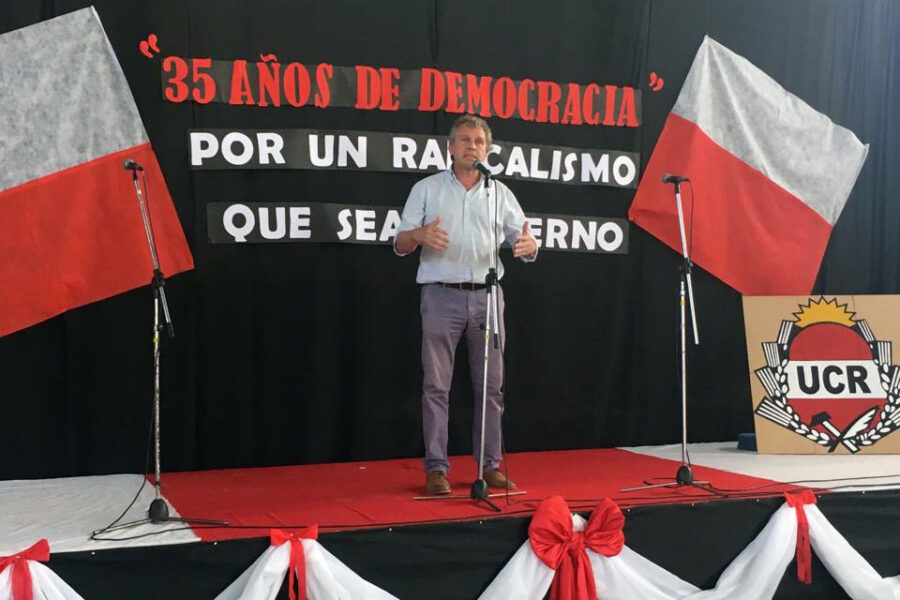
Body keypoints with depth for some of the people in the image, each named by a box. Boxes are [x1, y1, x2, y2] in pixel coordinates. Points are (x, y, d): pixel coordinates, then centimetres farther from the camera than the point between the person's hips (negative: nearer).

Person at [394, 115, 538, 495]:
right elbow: (400, 245, 1)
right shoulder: (427, 189, 7)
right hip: (442, 296, -2)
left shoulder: (500, 193, 13)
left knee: (490, 385, 4)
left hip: (487, 296, 3)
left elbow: (524, 241, 7)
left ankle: (490, 465, 13)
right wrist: (419, 235, -22)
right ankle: (436, 469, 3)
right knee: (436, 385, -3)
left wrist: (527, 245, -17)